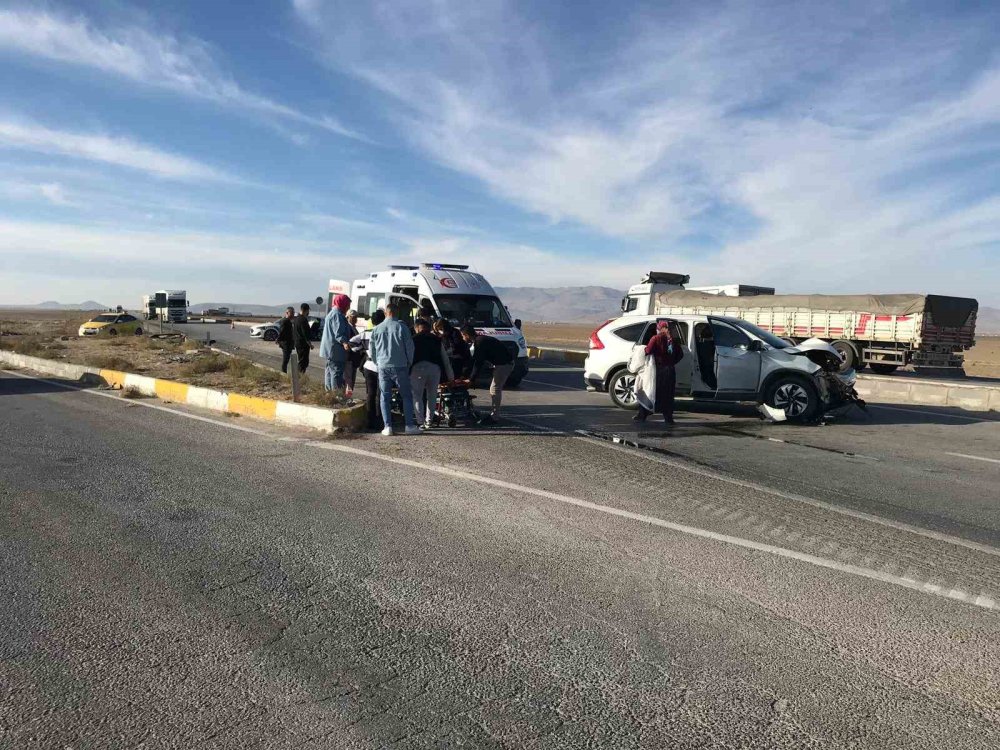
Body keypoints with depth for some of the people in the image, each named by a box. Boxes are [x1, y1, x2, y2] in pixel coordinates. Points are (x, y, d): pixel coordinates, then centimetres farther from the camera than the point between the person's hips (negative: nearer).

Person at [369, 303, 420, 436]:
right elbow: (410, 347, -2)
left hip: (383, 367, 2)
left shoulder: (377, 329, 5)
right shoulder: (401, 327, -4)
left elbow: (371, 350, 11)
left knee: (385, 397, 7)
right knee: (406, 396, 5)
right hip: (399, 366, -2)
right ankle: (410, 425, 2)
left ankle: (388, 426, 3)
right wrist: (409, 363, 12)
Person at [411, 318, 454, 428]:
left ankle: (420, 422, -2)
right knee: (432, 396, 16)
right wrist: (450, 375, 24)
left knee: (417, 395, 6)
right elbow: (445, 359, 19)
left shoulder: (413, 340, 11)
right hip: (435, 368, 3)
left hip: (418, 368, -3)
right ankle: (428, 422, 16)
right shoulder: (437, 340, 19)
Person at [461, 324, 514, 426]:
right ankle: (494, 414, 22)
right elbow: (474, 360, 20)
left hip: (504, 364, -11)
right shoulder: (479, 340, 14)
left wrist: (471, 380, -13)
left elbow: (478, 363, -19)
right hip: (504, 363, 11)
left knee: (495, 389, -8)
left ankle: (493, 417, -5)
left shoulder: (480, 342, -19)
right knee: (497, 389, 15)